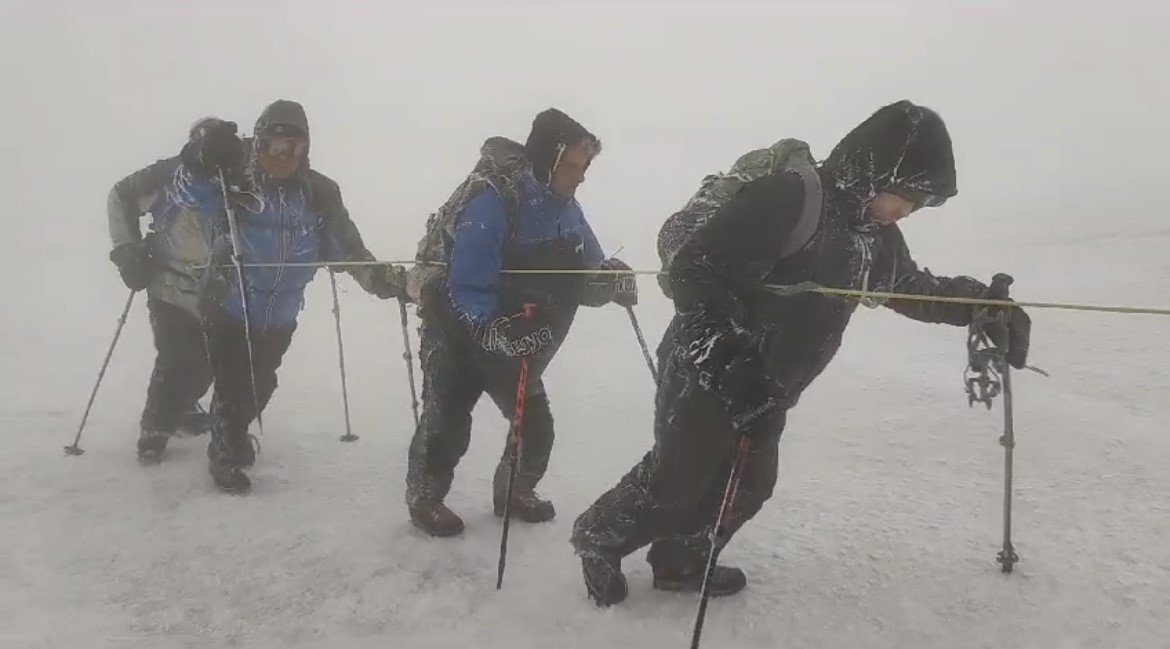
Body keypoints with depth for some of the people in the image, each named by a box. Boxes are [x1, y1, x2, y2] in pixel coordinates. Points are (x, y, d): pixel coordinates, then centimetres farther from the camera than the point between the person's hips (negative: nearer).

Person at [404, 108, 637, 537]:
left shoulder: (565, 209, -4)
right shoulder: (491, 201, -28)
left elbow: (582, 277, -1)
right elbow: (467, 291, -31)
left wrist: (612, 281, -23)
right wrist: (496, 331, -46)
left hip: (517, 341, 7)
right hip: (458, 335, -6)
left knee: (536, 424, 7)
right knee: (448, 423, -1)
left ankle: (514, 492, 32)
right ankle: (424, 499, 24)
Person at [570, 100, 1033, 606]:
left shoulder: (874, 235, 4)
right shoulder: (787, 199, -24)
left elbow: (913, 287, 22)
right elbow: (693, 269, -27)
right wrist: (730, 351, -32)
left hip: (767, 391, 9)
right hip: (709, 376, -8)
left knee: (747, 487, 15)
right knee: (675, 484, 2)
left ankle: (681, 563, 37)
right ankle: (599, 537, 29)